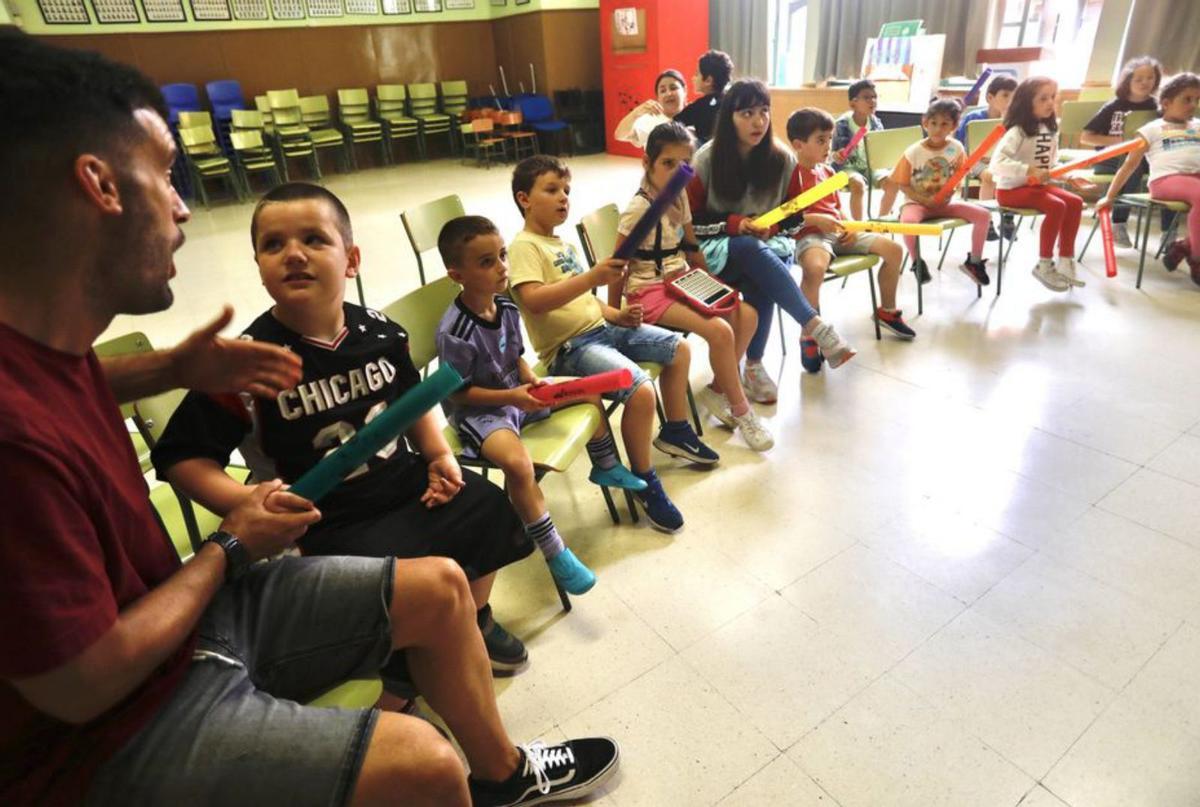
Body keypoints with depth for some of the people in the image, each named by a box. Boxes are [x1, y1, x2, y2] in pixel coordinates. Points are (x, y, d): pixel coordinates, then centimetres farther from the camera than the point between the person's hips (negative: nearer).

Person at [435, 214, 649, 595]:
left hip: (516, 391, 8)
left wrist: (532, 380, -9)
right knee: (518, 463, -36)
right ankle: (555, 553, -19)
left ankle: (605, 467, 34)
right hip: (477, 410, -8)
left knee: (589, 391, 12)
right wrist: (511, 397, -26)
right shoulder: (455, 332, -27)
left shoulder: (506, 306, -4)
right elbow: (457, 393, -20)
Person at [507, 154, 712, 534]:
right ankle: (644, 482, -8)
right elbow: (534, 301, -29)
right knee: (641, 389, -29)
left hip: (601, 328, 10)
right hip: (569, 346, -10)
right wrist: (593, 277, -35)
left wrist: (615, 314, 6)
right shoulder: (524, 246, -11)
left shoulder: (564, 243, 18)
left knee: (679, 348, 11)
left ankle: (675, 432, 27)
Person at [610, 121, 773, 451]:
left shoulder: (680, 197, 7)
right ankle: (740, 410, -5)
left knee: (747, 315, -7)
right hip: (649, 291, -8)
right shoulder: (639, 207, -16)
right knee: (720, 331, -24)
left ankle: (718, 388, 9)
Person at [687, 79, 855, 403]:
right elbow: (690, 217, -3)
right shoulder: (708, 158, -6)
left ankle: (754, 366, -19)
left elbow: (795, 216, 10)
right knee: (753, 251, -36)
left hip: (770, 245, 2)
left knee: (761, 285, -33)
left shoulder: (782, 159, 0)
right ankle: (815, 327, -38)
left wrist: (772, 227, -12)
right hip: (719, 246, -1)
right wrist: (733, 223, -15)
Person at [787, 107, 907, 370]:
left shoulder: (827, 171, 19)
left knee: (894, 249, 2)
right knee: (815, 267, -43)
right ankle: (809, 337, -27)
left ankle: (886, 311, 22)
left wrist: (849, 227, 3)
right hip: (808, 234, -8)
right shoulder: (790, 172, -7)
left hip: (838, 232, 8)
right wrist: (816, 219, -23)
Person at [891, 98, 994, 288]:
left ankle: (974, 261, 7)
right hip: (917, 202, -3)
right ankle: (917, 262, -9)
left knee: (983, 214, -13)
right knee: (908, 221, -38)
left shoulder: (956, 148, -3)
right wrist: (924, 200, -19)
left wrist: (948, 192, -13)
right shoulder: (913, 152, -12)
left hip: (944, 202, 4)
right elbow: (903, 185, -7)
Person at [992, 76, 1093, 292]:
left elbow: (1052, 163, 19)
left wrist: (1068, 175, 2)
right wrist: (1029, 171, -36)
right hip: (1011, 188, -8)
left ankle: (1065, 262, 1)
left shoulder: (1050, 130, 9)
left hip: (1038, 185, 8)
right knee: (1057, 206, -25)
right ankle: (1044, 266, -11)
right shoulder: (1017, 132, -17)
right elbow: (997, 163, -31)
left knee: (1074, 202, -8)